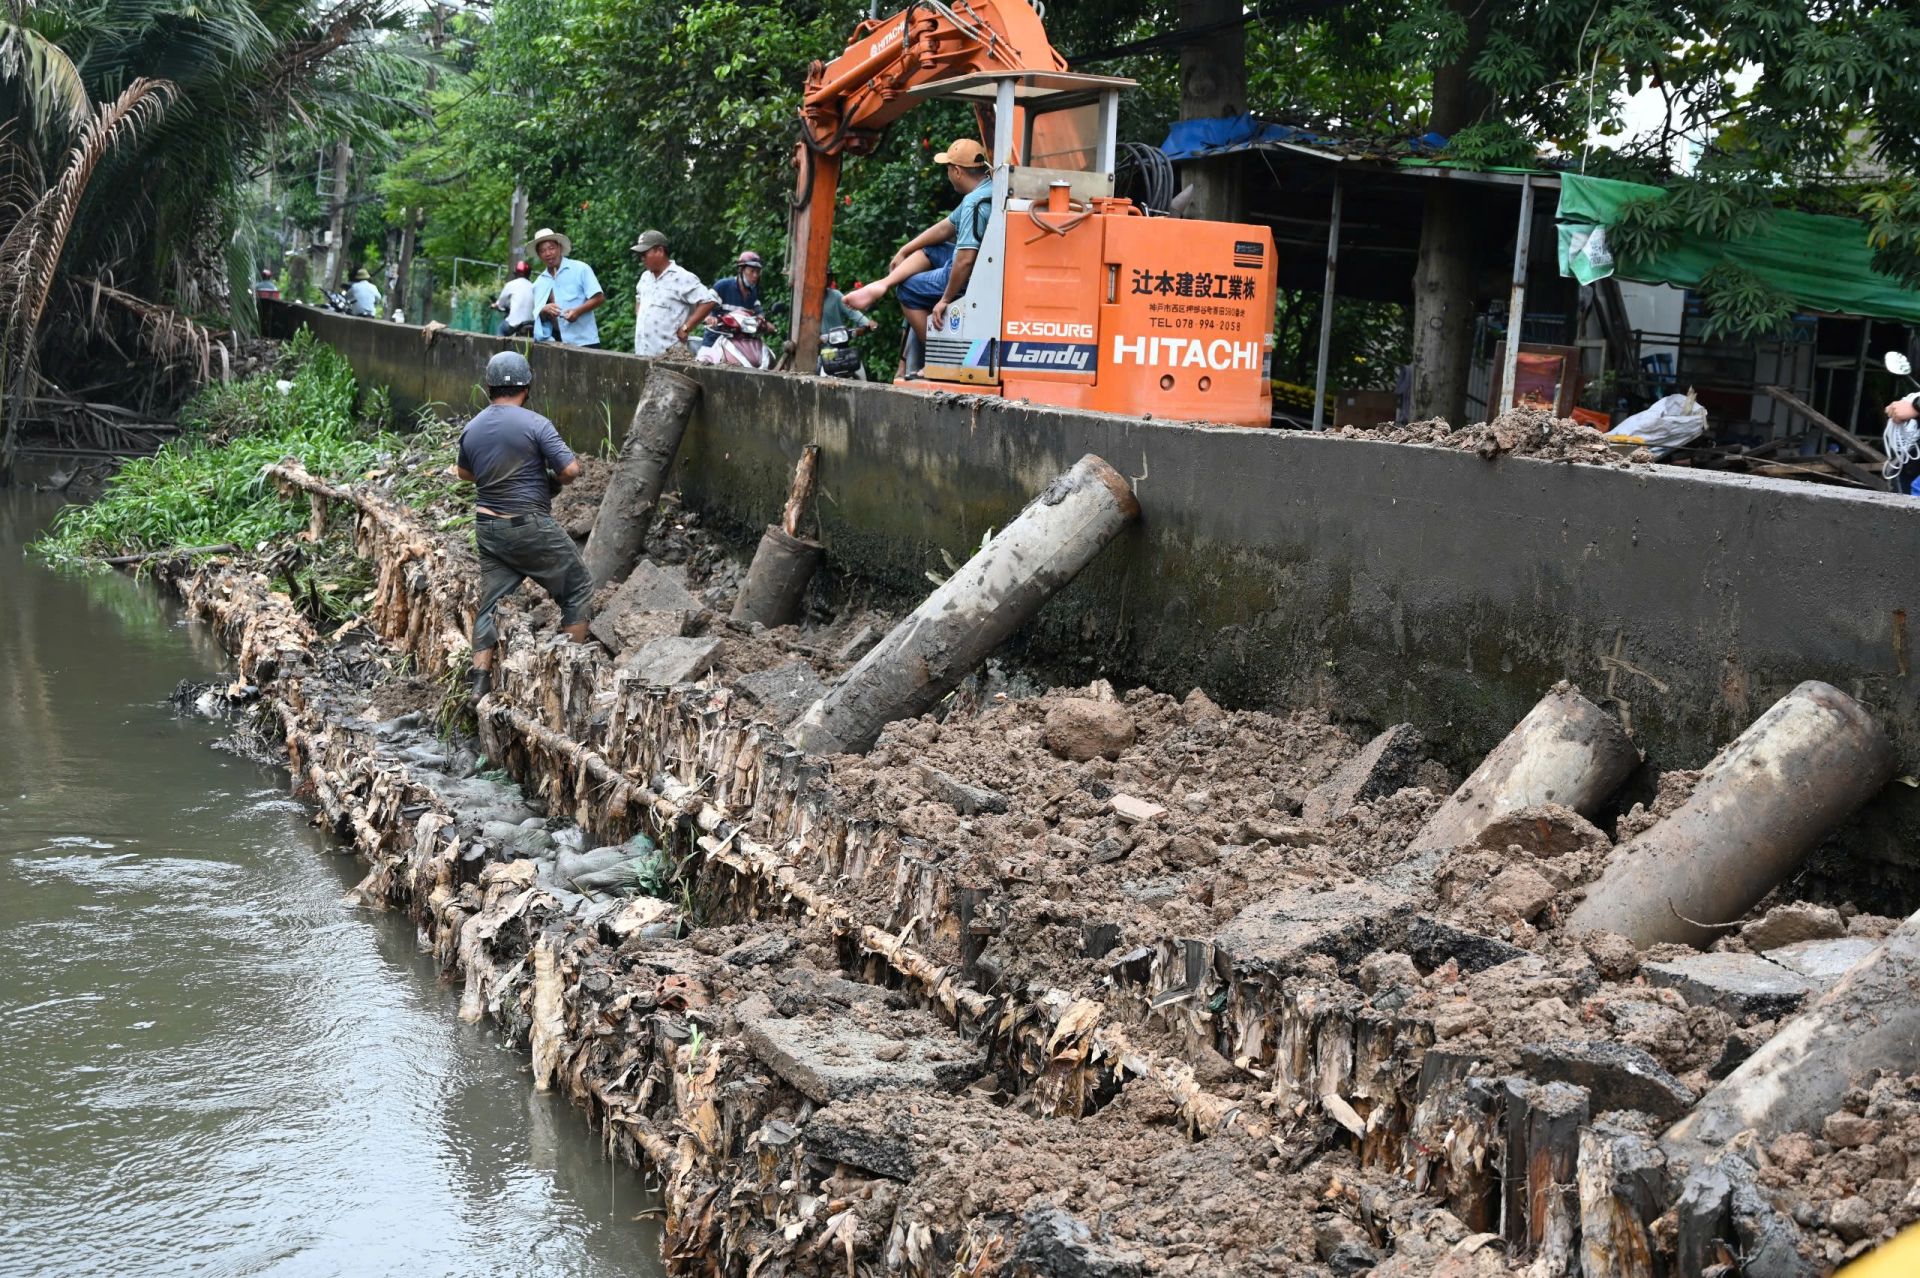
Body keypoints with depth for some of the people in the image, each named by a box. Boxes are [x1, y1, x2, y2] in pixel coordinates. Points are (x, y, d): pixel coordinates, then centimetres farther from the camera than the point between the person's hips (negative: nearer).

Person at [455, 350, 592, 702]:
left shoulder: (472, 428, 5)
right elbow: (571, 469, -16)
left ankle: (480, 683, 5)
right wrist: (553, 483, 4)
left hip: (488, 527, 6)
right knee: (578, 585, 9)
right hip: (531, 527, -6)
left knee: (491, 602, 10)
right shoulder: (535, 424, -14)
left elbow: (464, 472, 22)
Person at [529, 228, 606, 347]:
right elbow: (537, 316, 15)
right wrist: (544, 311, -8)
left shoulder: (580, 269, 2)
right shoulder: (538, 284, 15)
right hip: (554, 342, 4)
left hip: (582, 341, -4)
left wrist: (578, 311, -19)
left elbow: (599, 297, -3)